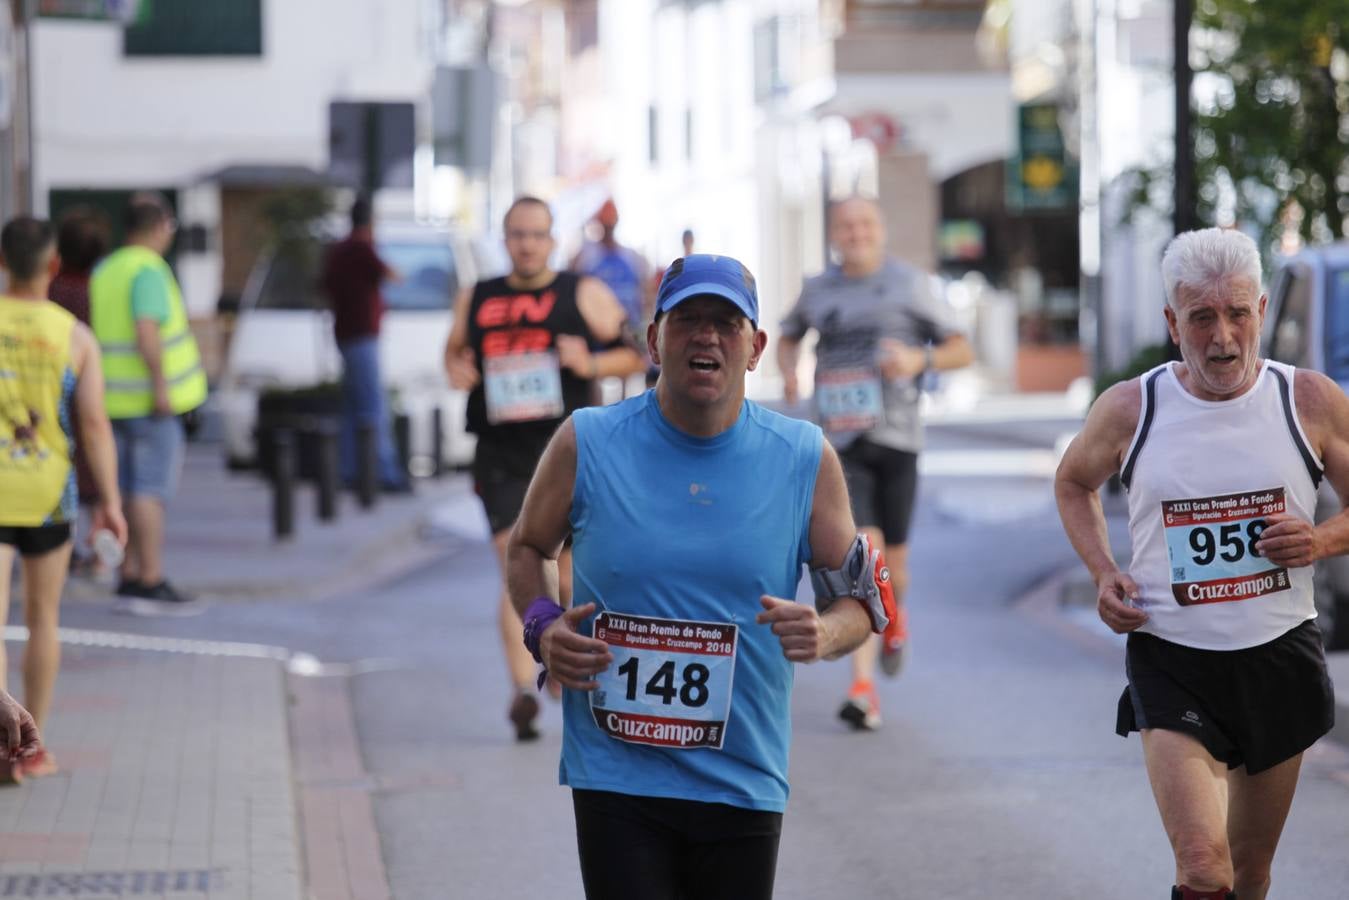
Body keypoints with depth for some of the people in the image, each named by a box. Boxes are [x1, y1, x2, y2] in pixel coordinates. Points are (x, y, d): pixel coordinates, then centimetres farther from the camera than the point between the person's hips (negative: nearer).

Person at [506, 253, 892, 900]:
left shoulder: (805, 459, 0)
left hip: (745, 787, 2)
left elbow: (860, 602, 8)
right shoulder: (585, 444, -2)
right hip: (616, 770, -2)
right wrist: (541, 627, -5)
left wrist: (823, 634, -15)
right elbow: (528, 547, 15)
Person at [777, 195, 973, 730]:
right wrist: (788, 372, 7)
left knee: (892, 566, 6)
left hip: (897, 439, 0)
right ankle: (863, 690, -18)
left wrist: (920, 359, -14)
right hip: (842, 444, 0)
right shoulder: (819, 291, 9)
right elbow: (788, 336, 29)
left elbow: (962, 350, 6)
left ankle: (893, 620, 45)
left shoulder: (908, 284, 3)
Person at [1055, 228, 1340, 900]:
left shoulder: (1311, 402, -5)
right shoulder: (1128, 410, -5)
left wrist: (1322, 540, -15)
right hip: (1171, 661, -2)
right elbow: (1073, 482, 16)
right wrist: (1102, 573, 1)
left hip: (1279, 658, 2)